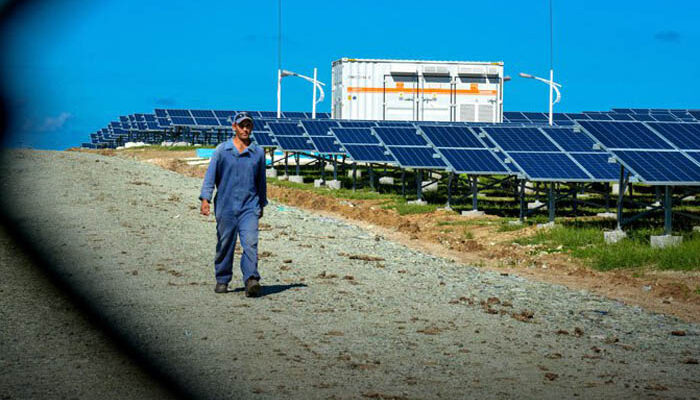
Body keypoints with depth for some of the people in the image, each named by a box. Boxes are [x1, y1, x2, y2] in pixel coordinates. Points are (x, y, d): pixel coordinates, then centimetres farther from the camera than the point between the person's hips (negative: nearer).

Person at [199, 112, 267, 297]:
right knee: (225, 245, 6)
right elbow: (210, 175, 1)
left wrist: (262, 204, 24)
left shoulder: (258, 152, 9)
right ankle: (222, 281, 20)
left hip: (249, 207, 0)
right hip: (225, 206, 0)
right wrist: (205, 200, -10)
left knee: (250, 243, -14)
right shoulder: (221, 150, 3)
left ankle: (251, 281, -21)